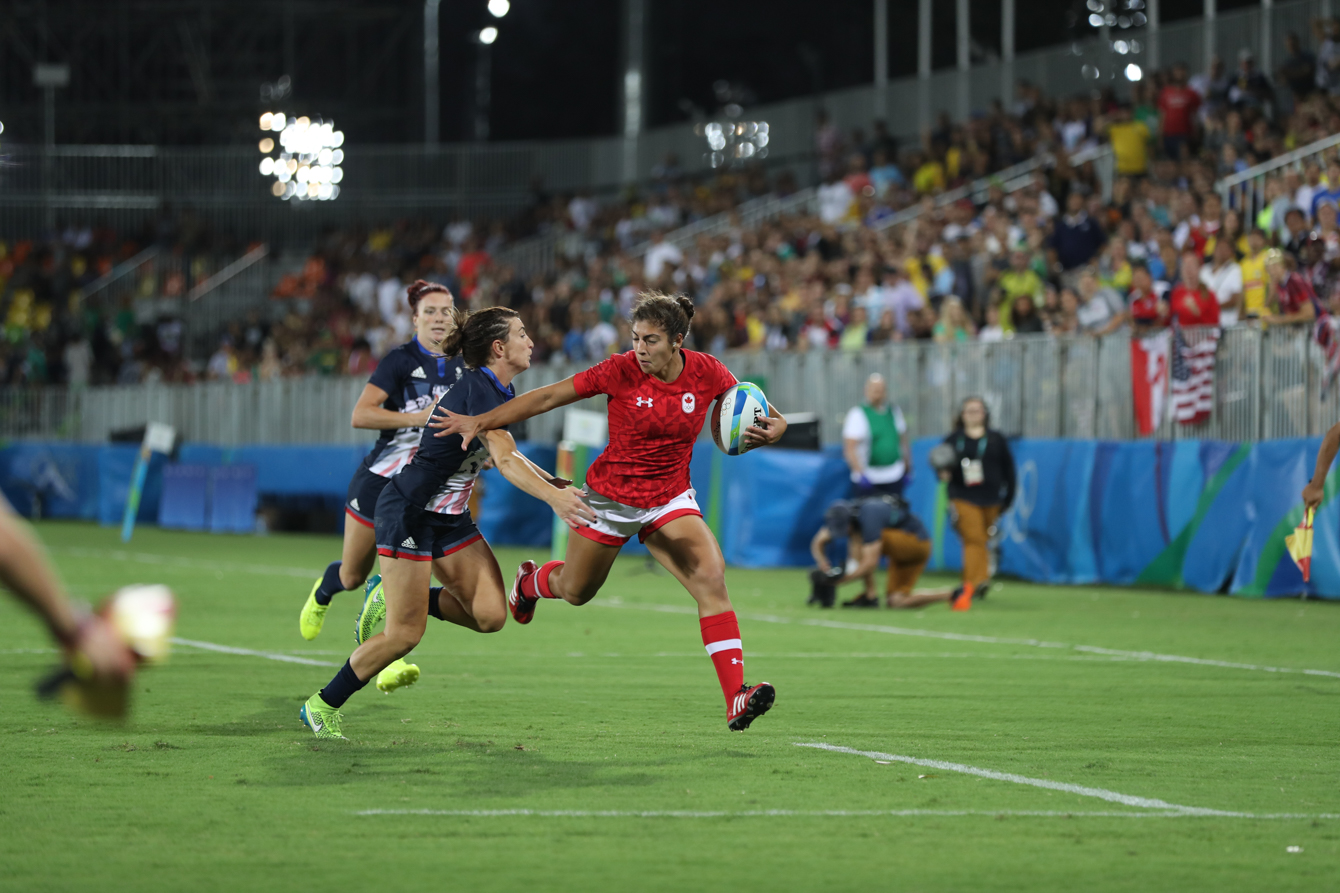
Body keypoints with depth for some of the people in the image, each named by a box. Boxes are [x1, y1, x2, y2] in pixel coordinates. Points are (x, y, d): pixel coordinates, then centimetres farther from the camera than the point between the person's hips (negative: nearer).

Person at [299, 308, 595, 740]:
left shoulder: (501, 391, 7)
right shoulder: (478, 389, -22)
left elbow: (503, 454, 24)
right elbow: (506, 460, -35)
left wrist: (554, 483, 14)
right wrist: (552, 497, -47)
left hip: (449, 517, 9)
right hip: (408, 511, -9)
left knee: (489, 615, -6)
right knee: (406, 635, -8)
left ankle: (392, 601, 15)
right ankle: (322, 706, 10)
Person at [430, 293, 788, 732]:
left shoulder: (706, 372, -12)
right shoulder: (620, 371, -20)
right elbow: (548, 398, -16)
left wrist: (772, 426, -17)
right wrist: (479, 421, -20)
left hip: (670, 500, 1)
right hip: (610, 495, -1)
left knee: (711, 580, -22)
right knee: (575, 591, 18)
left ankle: (736, 699, -26)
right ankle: (529, 582, 57)